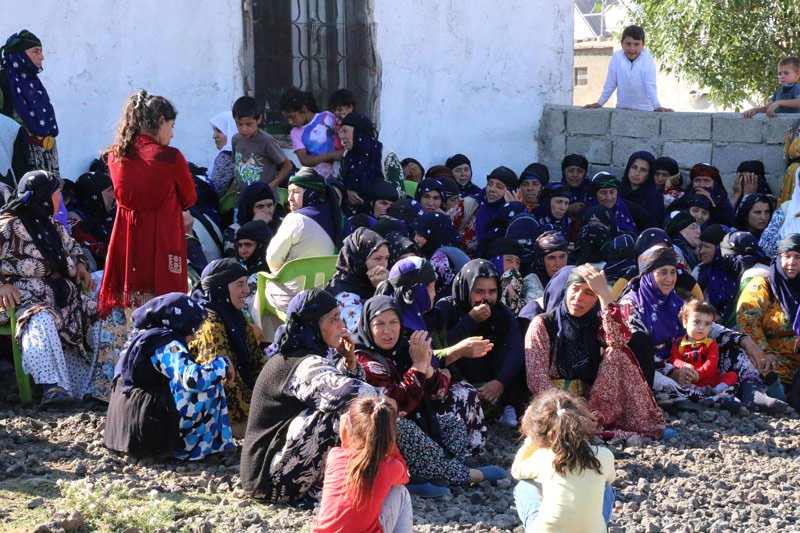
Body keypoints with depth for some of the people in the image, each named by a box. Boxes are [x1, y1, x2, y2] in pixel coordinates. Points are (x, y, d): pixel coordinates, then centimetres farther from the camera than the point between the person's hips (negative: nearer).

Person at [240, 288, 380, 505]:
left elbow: (334, 385, 18)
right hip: (275, 479, -10)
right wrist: (383, 398, -16)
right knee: (342, 414, -22)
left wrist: (349, 359, 0)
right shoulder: (307, 366, -20)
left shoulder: (287, 357, 11)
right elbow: (352, 393, -36)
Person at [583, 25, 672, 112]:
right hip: (622, 108, 2)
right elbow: (610, 84, 2)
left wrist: (657, 106, -24)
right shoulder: (617, 57, -7)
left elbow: (650, 85, -14)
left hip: (644, 109, -2)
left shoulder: (647, 58, -13)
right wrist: (599, 103, 3)